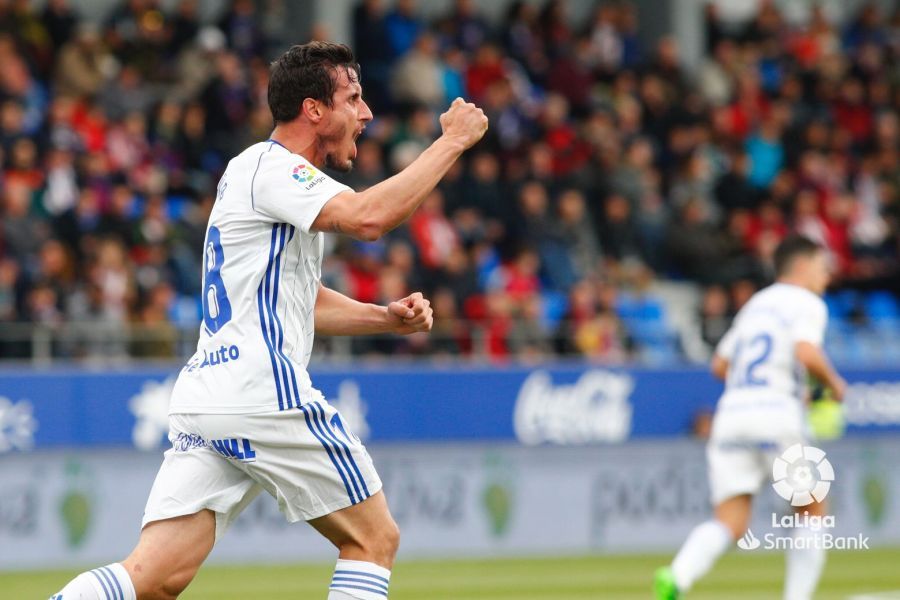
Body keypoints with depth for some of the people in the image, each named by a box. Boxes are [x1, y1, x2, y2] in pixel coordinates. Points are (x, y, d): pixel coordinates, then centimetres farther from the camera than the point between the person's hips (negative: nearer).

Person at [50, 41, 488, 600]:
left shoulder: (266, 172, 26)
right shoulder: (269, 166, -5)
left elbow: (306, 303, 33)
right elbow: (368, 216, -22)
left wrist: (388, 317, 17)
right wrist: (452, 141, -13)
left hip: (204, 399, 9)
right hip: (262, 393, -9)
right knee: (375, 539, 4)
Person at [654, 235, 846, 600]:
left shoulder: (755, 304, 25)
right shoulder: (807, 303, 4)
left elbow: (720, 365, 29)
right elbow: (807, 353, -15)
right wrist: (834, 384, 4)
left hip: (731, 412, 5)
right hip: (777, 414, -5)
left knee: (730, 524, -4)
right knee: (813, 511, 14)